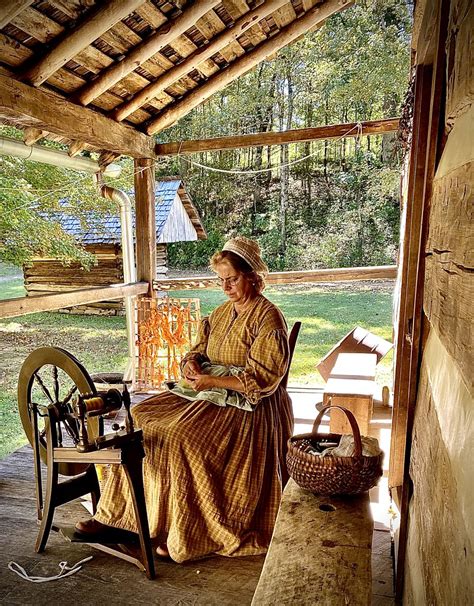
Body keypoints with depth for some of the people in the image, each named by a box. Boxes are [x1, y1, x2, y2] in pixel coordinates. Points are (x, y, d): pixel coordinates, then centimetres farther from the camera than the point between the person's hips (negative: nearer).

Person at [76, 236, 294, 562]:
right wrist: (192, 362, -7)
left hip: (251, 408, -8)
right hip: (213, 398, 9)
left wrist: (212, 382, -21)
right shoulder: (222, 312, 13)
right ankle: (115, 513, 3)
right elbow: (199, 350, 17)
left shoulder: (268, 318, -12)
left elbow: (262, 379, -18)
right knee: (142, 418, -4)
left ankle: (185, 536, -11)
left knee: (182, 438, -29)